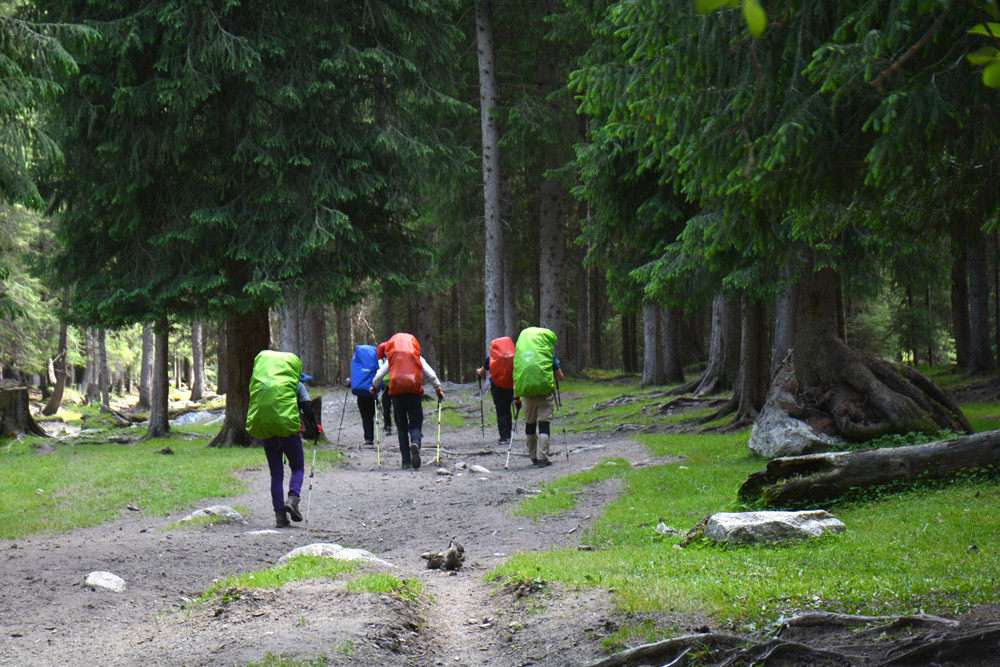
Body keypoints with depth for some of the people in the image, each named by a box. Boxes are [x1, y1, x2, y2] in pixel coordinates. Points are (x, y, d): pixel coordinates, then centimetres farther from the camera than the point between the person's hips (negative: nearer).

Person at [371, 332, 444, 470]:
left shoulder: (392, 359, 15)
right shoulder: (418, 358, 14)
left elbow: (379, 375, 14)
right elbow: (431, 375, 7)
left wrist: (374, 387, 32)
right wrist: (438, 389, 19)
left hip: (397, 392, 1)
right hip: (414, 392, -1)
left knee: (402, 427, 8)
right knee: (415, 424, 2)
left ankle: (406, 461, 2)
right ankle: (415, 443, -34)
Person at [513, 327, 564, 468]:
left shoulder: (519, 353, 11)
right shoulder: (547, 352, 3)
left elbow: (515, 377, 12)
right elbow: (560, 376, 4)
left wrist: (516, 397, 17)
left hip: (526, 393, 3)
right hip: (544, 390, -3)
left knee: (529, 424, 17)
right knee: (544, 423, -2)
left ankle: (533, 457, 23)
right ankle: (542, 457, -10)